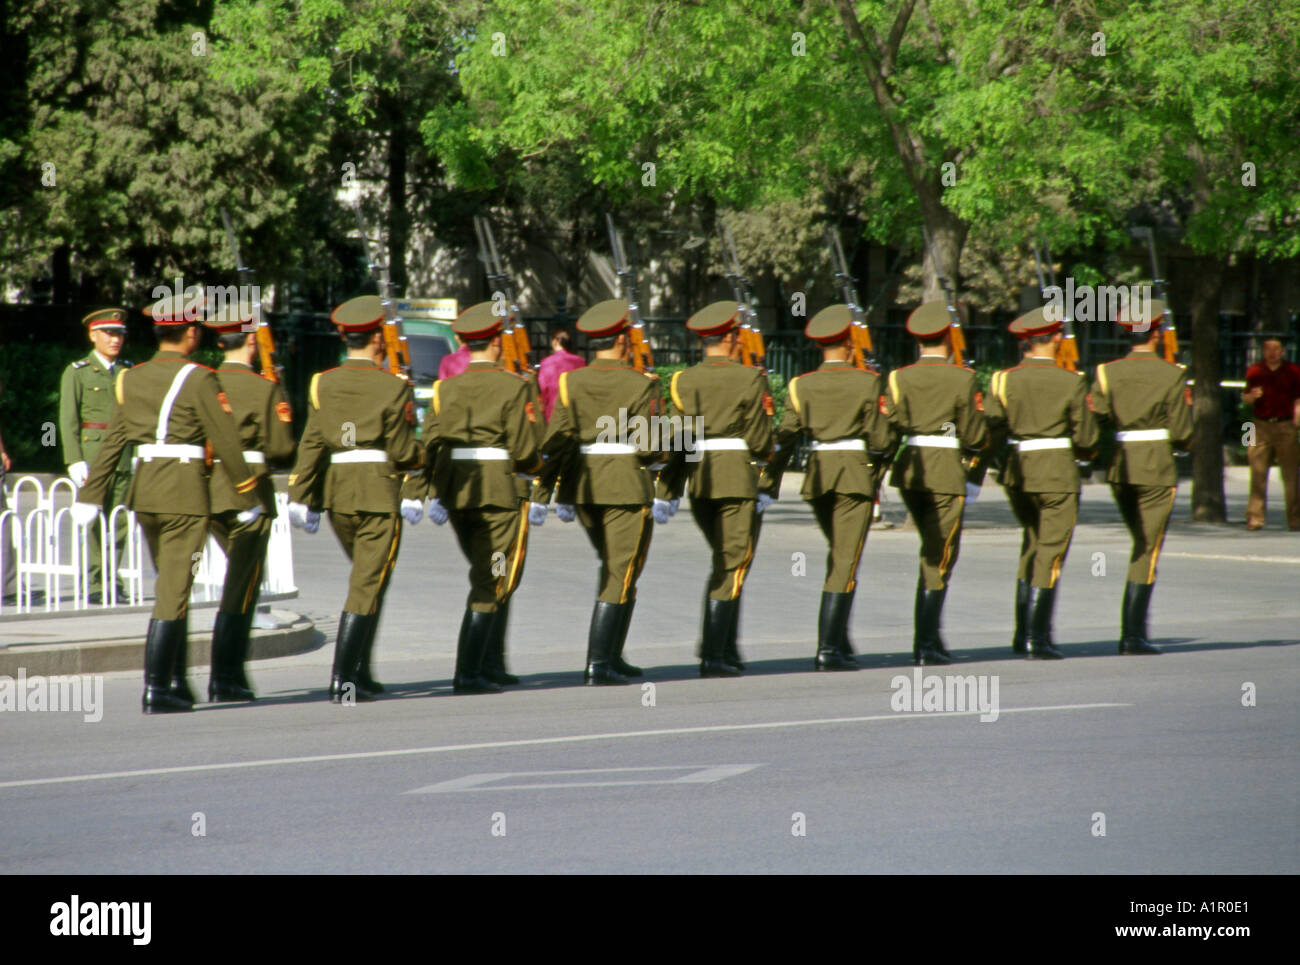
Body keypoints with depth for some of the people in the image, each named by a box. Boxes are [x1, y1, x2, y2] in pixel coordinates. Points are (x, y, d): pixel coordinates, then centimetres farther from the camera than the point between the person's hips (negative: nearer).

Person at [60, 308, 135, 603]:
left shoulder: (129, 371, 14)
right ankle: (94, 586, -3)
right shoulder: (77, 372, 2)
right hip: (91, 454, -4)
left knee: (119, 522, 2)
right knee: (93, 521, -6)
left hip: (123, 456, 4)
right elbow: (68, 420, -2)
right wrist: (75, 460, -10)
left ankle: (112, 583, 9)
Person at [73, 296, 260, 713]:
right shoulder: (199, 380, -9)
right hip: (186, 488, -6)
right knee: (173, 590, -4)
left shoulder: (131, 379, 8)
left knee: (171, 586, 18)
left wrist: (90, 496, 10)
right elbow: (226, 443, -9)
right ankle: (156, 690, -8)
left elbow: (111, 442, 8)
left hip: (144, 490, 6)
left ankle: (176, 682, 23)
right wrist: (247, 498, 0)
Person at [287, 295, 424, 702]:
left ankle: (360, 672, 21)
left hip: (336, 493, 5)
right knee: (367, 587, -2)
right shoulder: (392, 387, -8)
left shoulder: (323, 383, 4)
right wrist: (421, 456, 13)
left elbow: (310, 444, 0)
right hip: (378, 493, -5)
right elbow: (403, 452, -9)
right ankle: (344, 679, -9)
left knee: (368, 578, 22)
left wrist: (300, 499, 1)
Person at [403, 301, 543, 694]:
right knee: (492, 585, -1)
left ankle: (492, 665, 24)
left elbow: (426, 444, -2)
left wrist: (414, 495, -5)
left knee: (490, 579, 20)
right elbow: (525, 450, -12)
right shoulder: (515, 387, -7)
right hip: (500, 490, -5)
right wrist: (534, 468, 10)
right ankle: (469, 672, -10)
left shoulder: (445, 388, 6)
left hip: (455, 495, 5)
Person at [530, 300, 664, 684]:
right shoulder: (641, 385, -9)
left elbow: (556, 442, -3)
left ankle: (611, 655, 24)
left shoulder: (571, 382, 2)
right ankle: (599, 664, -8)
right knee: (620, 576, 0)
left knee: (611, 568, 22)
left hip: (582, 487, 5)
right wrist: (659, 454, 10)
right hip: (627, 485, -5)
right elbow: (648, 447, -13)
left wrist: (542, 495, 0)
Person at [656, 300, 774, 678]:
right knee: (732, 566, 0)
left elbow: (674, 441, 2)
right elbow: (760, 441, -8)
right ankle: (714, 655, -7)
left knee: (725, 562, 20)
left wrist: (668, 492, 3)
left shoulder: (682, 380, 5)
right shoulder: (749, 379, -6)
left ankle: (725, 647, 18)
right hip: (738, 478, -5)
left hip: (697, 480, 5)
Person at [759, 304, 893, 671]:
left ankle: (839, 641, 22)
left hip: (817, 475, 4)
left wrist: (768, 485, -3)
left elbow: (784, 438, -3)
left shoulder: (801, 385, 3)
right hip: (856, 473, -4)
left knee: (839, 556, 21)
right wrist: (878, 461, 15)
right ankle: (829, 648, -11)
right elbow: (880, 438, -8)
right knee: (845, 562, -4)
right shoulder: (867, 382, -6)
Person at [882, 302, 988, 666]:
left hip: (909, 471, 5)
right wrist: (975, 474, 9)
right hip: (946, 472, -4)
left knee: (934, 552, 20)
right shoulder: (963, 379, -6)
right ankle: (926, 643, -5)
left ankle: (930, 637, 20)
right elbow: (975, 435, -5)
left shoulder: (899, 378, 3)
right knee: (939, 558, 0)